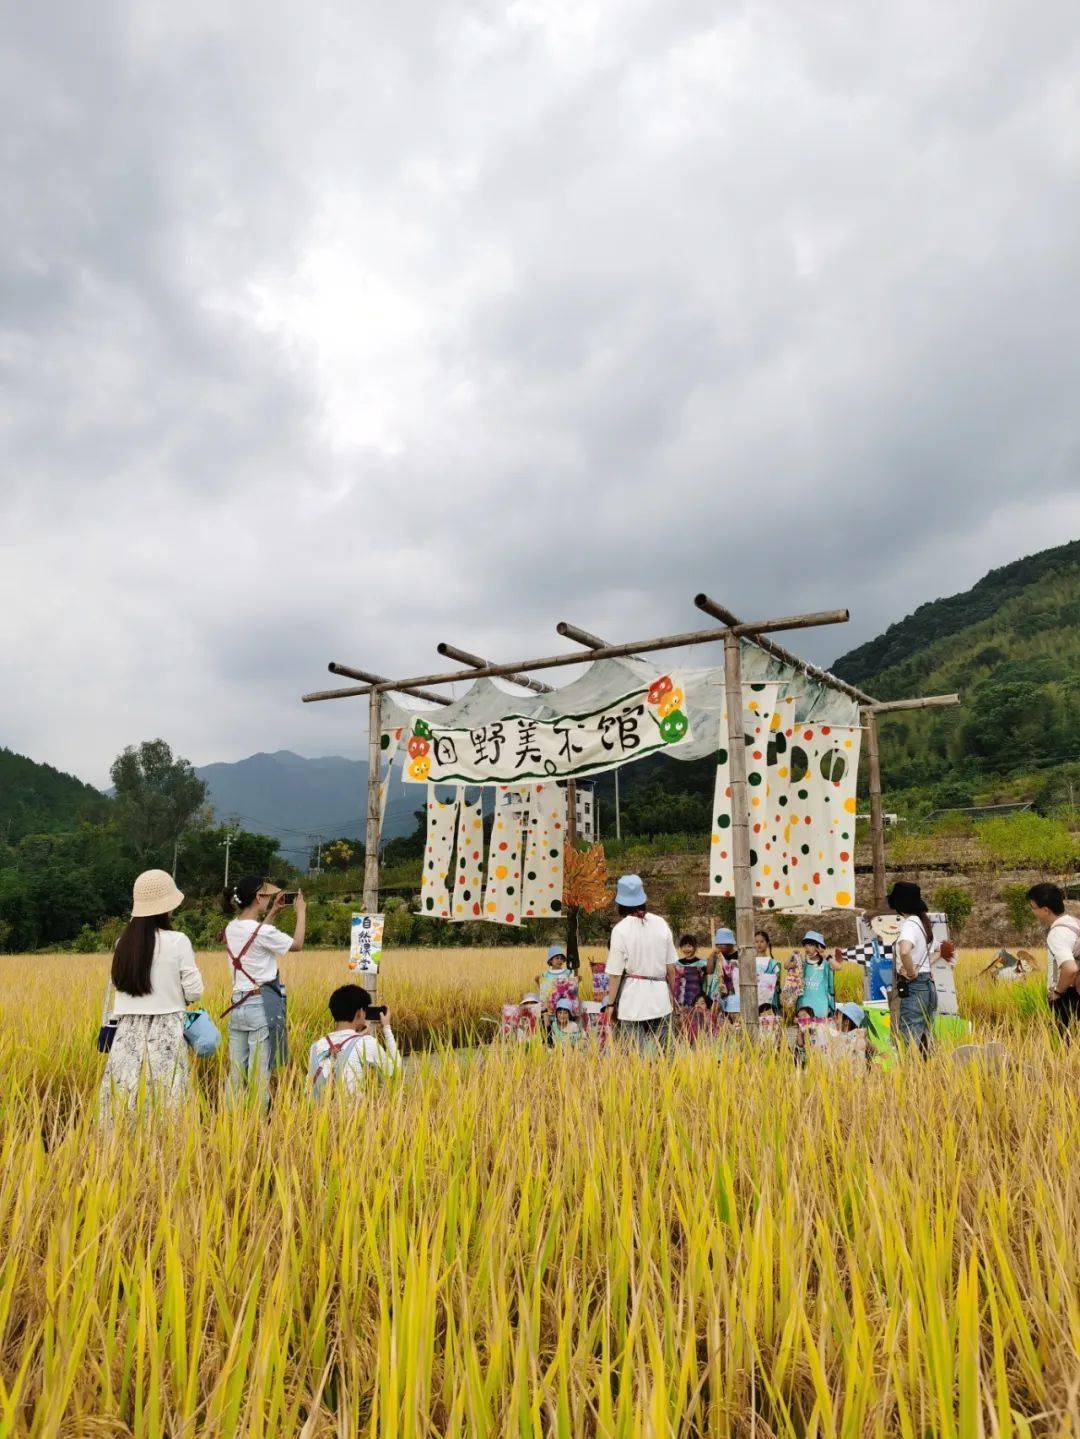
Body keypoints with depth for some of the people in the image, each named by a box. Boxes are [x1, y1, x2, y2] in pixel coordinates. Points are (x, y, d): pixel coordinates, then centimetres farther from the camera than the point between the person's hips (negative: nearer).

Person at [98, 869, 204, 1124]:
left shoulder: (123, 942, 1)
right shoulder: (177, 941, -10)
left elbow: (120, 984, 7)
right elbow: (193, 991, -6)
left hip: (128, 1031, 4)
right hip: (166, 1030, -4)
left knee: (123, 1095, 9)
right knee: (168, 1096, 2)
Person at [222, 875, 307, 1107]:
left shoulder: (231, 929, 6)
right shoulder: (263, 932, -16)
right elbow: (297, 944, 0)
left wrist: (274, 912, 25)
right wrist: (301, 912, 12)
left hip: (237, 1005, 8)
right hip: (263, 1004, -8)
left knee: (236, 1072, 11)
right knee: (260, 1074, -3)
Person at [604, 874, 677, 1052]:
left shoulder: (620, 929, -10)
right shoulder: (661, 923, 1)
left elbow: (615, 974, -8)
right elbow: (671, 967, 7)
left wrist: (610, 1004, 4)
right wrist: (671, 995, 21)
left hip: (632, 999, -3)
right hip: (660, 1001, 3)